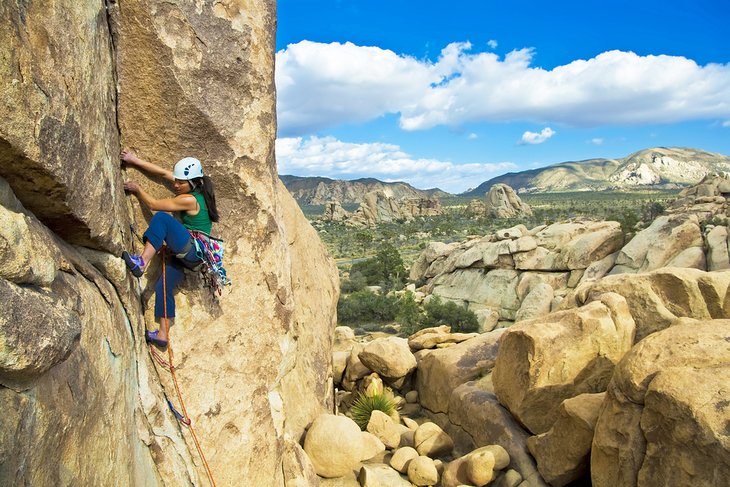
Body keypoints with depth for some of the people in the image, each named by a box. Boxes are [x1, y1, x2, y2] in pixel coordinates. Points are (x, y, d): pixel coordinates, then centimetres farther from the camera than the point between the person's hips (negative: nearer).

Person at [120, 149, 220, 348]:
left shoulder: (189, 200, -17)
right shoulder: (194, 189, 8)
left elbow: (153, 205, -8)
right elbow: (163, 172, 14)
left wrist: (137, 189, 7)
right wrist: (135, 160, 13)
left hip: (193, 251, -10)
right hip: (186, 254, 10)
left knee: (161, 218, -24)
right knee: (163, 286, 6)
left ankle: (142, 262, -30)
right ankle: (162, 335, 11)